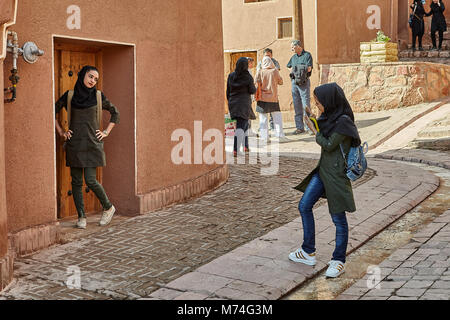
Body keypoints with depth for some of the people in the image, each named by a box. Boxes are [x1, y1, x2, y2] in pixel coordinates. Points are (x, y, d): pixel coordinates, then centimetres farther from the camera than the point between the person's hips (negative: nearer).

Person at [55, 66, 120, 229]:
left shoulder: (97, 96, 3)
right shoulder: (69, 95, 4)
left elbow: (115, 112, 14)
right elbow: (53, 111, 13)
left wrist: (107, 132, 7)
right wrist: (61, 132, 7)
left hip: (92, 142, -2)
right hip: (74, 143, 2)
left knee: (91, 180, -10)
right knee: (76, 181, 2)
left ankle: (108, 207, 13)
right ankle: (81, 217, 12)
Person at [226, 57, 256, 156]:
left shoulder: (231, 76, 3)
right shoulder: (248, 77, -9)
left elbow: (228, 91, 7)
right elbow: (252, 91, -4)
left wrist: (230, 102, 17)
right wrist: (255, 87, 18)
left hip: (233, 102, 5)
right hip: (244, 103, -5)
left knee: (245, 123, 21)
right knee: (240, 126, -6)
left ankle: (246, 146, 27)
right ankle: (235, 149, -18)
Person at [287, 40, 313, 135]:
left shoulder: (307, 55, -2)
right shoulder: (293, 57, 18)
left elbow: (309, 69, -11)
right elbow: (291, 67, 24)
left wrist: (296, 68, -7)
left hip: (304, 82, -6)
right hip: (294, 82, 6)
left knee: (306, 105, -10)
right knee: (297, 105, 4)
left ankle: (309, 127, -8)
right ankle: (300, 127, 7)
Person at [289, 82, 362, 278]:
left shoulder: (343, 122, -18)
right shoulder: (330, 117, 7)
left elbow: (329, 145, -15)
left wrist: (314, 130, -5)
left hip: (336, 174, -9)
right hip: (323, 170, 9)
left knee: (338, 217, 2)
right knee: (304, 206, 11)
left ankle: (339, 261, 16)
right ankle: (308, 252, 23)